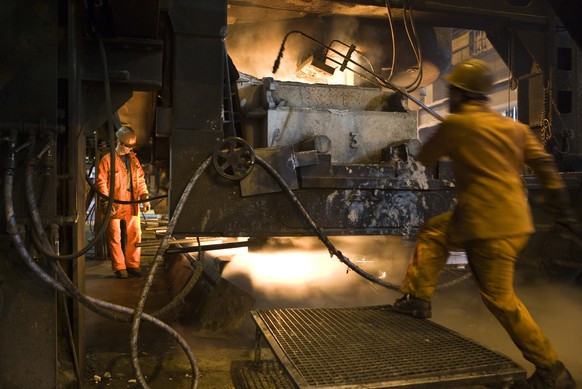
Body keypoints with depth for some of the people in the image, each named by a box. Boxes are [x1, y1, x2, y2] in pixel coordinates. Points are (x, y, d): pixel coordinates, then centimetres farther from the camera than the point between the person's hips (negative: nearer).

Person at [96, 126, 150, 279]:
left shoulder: (133, 159, 12)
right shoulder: (107, 160, -4)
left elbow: (141, 180, 16)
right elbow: (101, 182, -7)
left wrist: (144, 197, 5)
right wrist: (106, 202, -15)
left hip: (132, 204, 5)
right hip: (114, 205, -5)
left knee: (135, 234, 6)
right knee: (115, 237, 2)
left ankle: (132, 265, 18)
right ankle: (119, 268, 11)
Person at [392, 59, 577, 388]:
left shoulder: (456, 123, -9)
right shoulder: (513, 126, 10)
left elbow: (425, 159, 3)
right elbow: (544, 164, 6)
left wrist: (442, 143, 24)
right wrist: (562, 208, 8)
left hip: (492, 225, -9)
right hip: (514, 216, 9)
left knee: (500, 298, 4)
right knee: (434, 232, 19)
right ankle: (418, 298, 23)